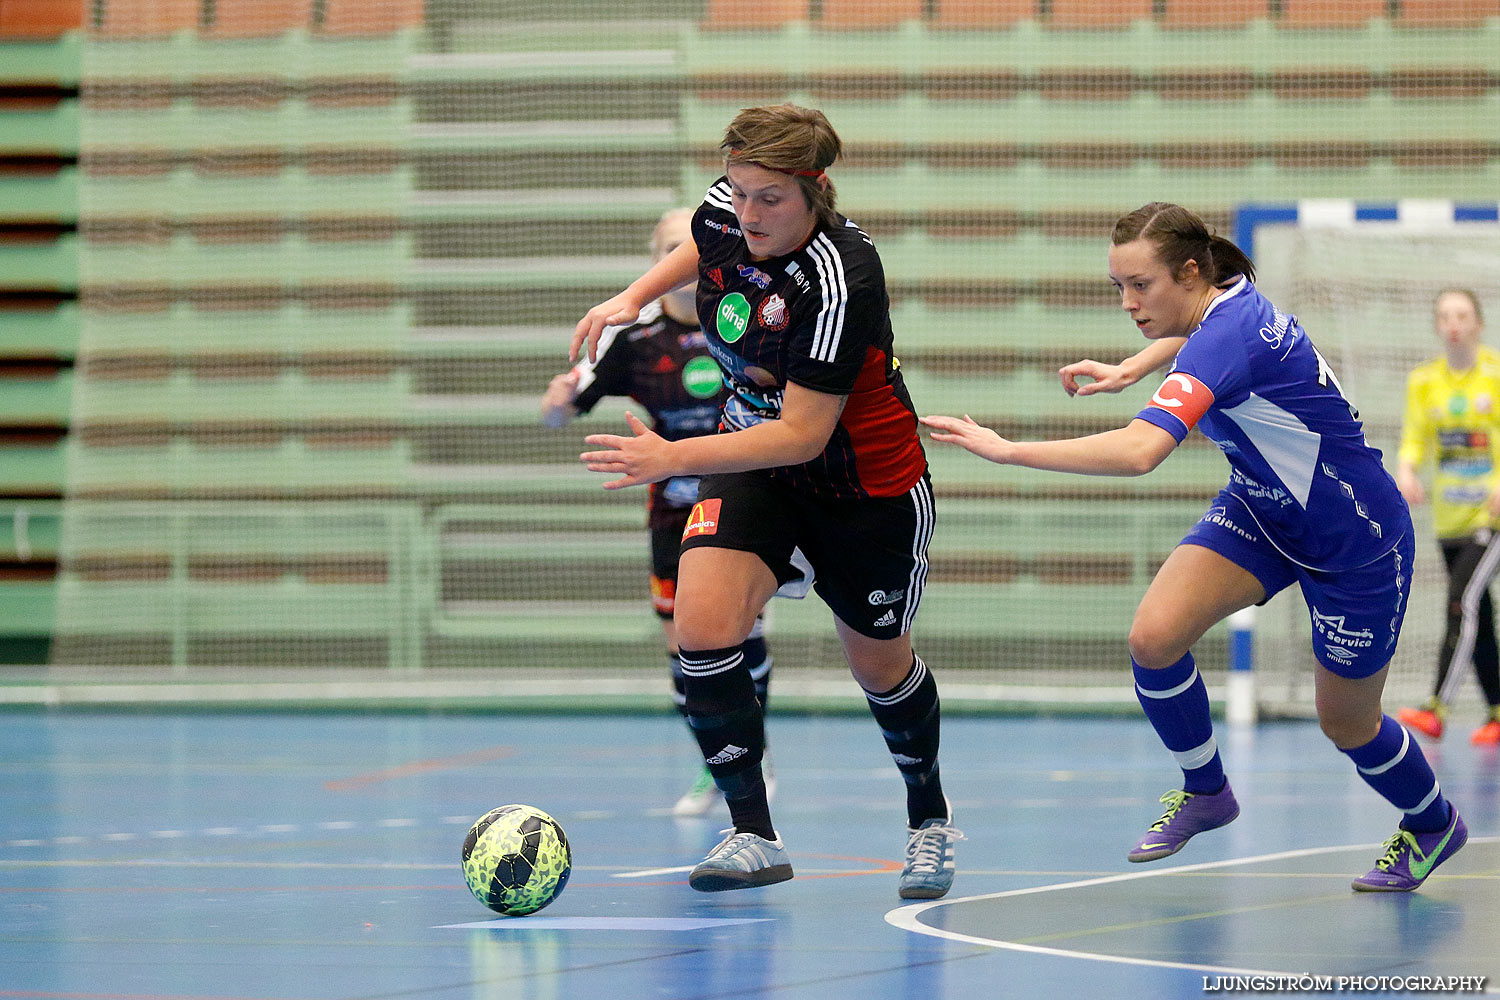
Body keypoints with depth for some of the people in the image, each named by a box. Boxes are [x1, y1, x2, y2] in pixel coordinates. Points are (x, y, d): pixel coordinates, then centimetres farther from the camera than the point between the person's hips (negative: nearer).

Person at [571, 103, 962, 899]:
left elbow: (803, 435, -35)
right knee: (702, 625, -21)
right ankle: (753, 834, -12)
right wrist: (634, 297, 6)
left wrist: (674, 457, -40)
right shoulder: (727, 210, -15)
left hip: (866, 487, -5)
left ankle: (930, 818, 44)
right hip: (754, 461, 5)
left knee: (877, 662, 15)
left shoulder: (841, 280, -34)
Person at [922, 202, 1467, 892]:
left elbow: (1138, 451, -50)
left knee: (1346, 725, 8)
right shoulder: (1225, 299, -10)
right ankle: (1204, 791, 10)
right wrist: (1129, 369, 6)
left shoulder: (1228, 338, -36)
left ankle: (1433, 823, 39)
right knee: (1153, 637, -13)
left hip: (1353, 542, -8)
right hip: (1259, 509, 8)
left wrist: (1004, 450, -50)